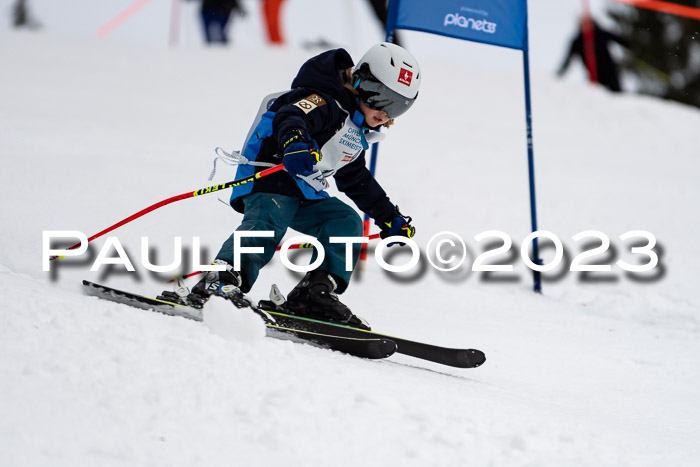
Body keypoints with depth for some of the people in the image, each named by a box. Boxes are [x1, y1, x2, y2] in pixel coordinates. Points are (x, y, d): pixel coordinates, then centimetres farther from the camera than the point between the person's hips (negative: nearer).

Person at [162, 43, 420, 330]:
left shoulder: (355, 135, 21)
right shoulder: (325, 102, -12)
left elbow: (358, 182, 35)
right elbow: (290, 117, -34)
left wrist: (390, 218, 36)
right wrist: (296, 143, -57)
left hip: (305, 196, 10)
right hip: (269, 176, -10)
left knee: (347, 222, -1)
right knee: (268, 222, -33)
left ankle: (315, 291, -12)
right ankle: (221, 283, -51)